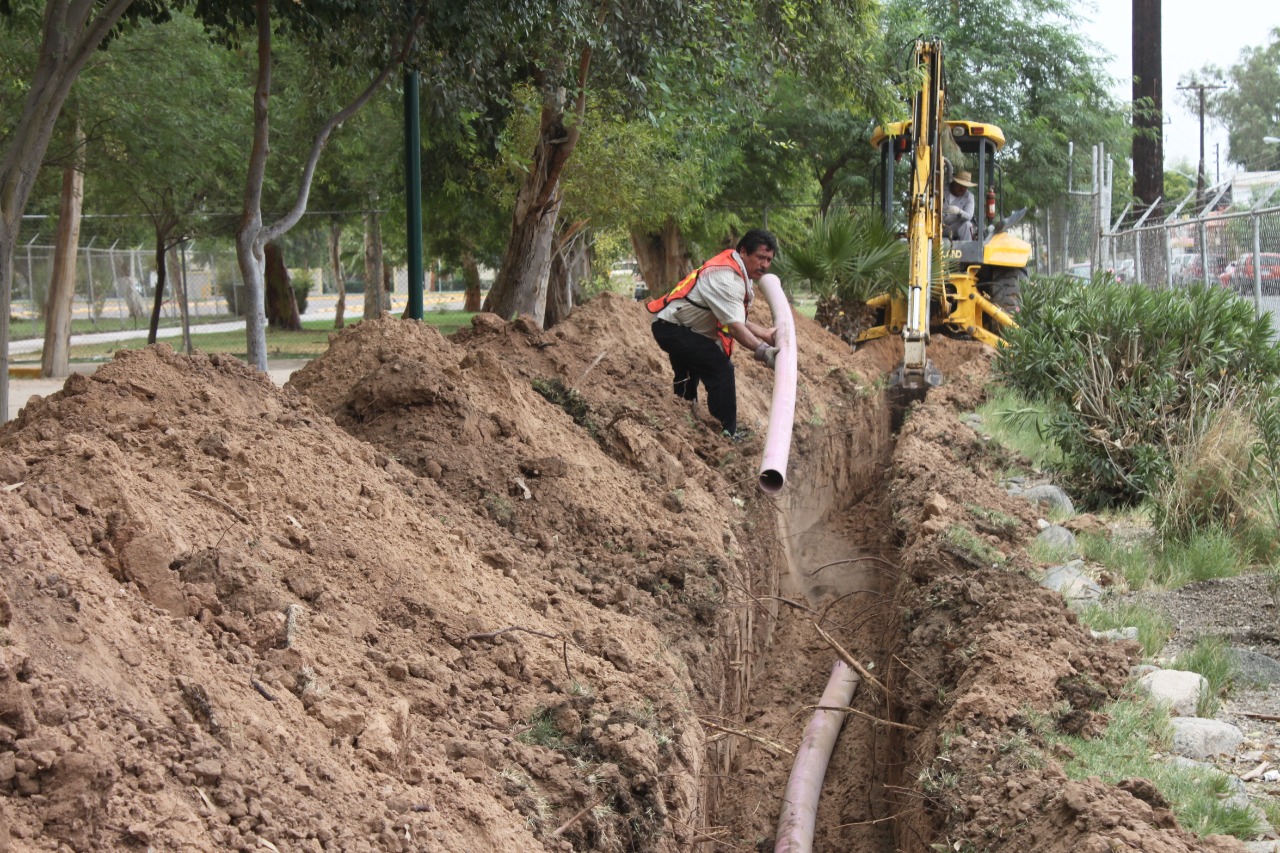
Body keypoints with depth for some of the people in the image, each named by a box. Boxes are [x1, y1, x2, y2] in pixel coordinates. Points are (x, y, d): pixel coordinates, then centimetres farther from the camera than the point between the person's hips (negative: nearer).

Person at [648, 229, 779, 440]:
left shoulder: (738, 272, 7)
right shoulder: (727, 278, -27)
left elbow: (735, 319, 6)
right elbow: (734, 326, -35)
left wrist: (764, 333, -1)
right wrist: (763, 351, -45)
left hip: (670, 326, 12)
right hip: (673, 328, -12)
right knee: (720, 368, -19)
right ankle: (727, 434, -16)